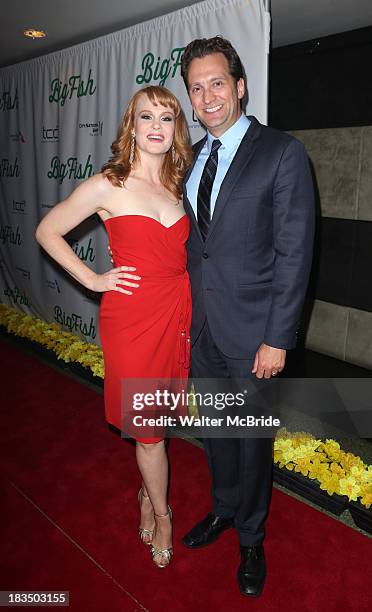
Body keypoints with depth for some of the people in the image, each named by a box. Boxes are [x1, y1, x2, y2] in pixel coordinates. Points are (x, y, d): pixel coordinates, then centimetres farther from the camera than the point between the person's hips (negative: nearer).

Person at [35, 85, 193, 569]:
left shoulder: (176, 185, 7)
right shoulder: (108, 186, -9)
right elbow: (47, 231, 0)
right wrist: (93, 279, -5)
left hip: (178, 312, 5)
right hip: (133, 316, -4)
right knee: (148, 426, 10)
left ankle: (148, 492, 45)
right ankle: (161, 513, 35)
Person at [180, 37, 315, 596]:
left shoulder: (282, 153, -9)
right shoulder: (191, 158, 10)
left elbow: (294, 252, -13)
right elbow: (192, 242, 12)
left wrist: (277, 339, -16)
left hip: (251, 330, -5)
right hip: (200, 326, 6)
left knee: (252, 437, 12)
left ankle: (251, 539, 37)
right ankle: (224, 509, 47)